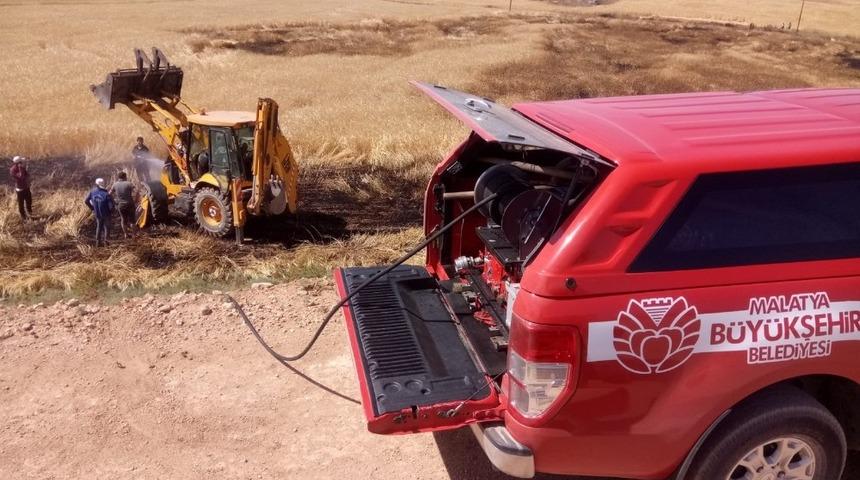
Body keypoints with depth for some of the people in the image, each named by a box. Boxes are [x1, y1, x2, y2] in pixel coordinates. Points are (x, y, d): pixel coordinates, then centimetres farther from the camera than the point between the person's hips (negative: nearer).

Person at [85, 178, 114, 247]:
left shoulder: (92, 192, -10)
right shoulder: (106, 194, -23)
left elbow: (86, 201, -2)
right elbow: (111, 206, -25)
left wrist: (92, 208, 11)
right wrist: (111, 211, -2)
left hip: (97, 214, 4)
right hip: (106, 214, -4)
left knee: (99, 227, 22)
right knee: (107, 227, 15)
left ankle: (98, 242, 22)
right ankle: (105, 239, -6)